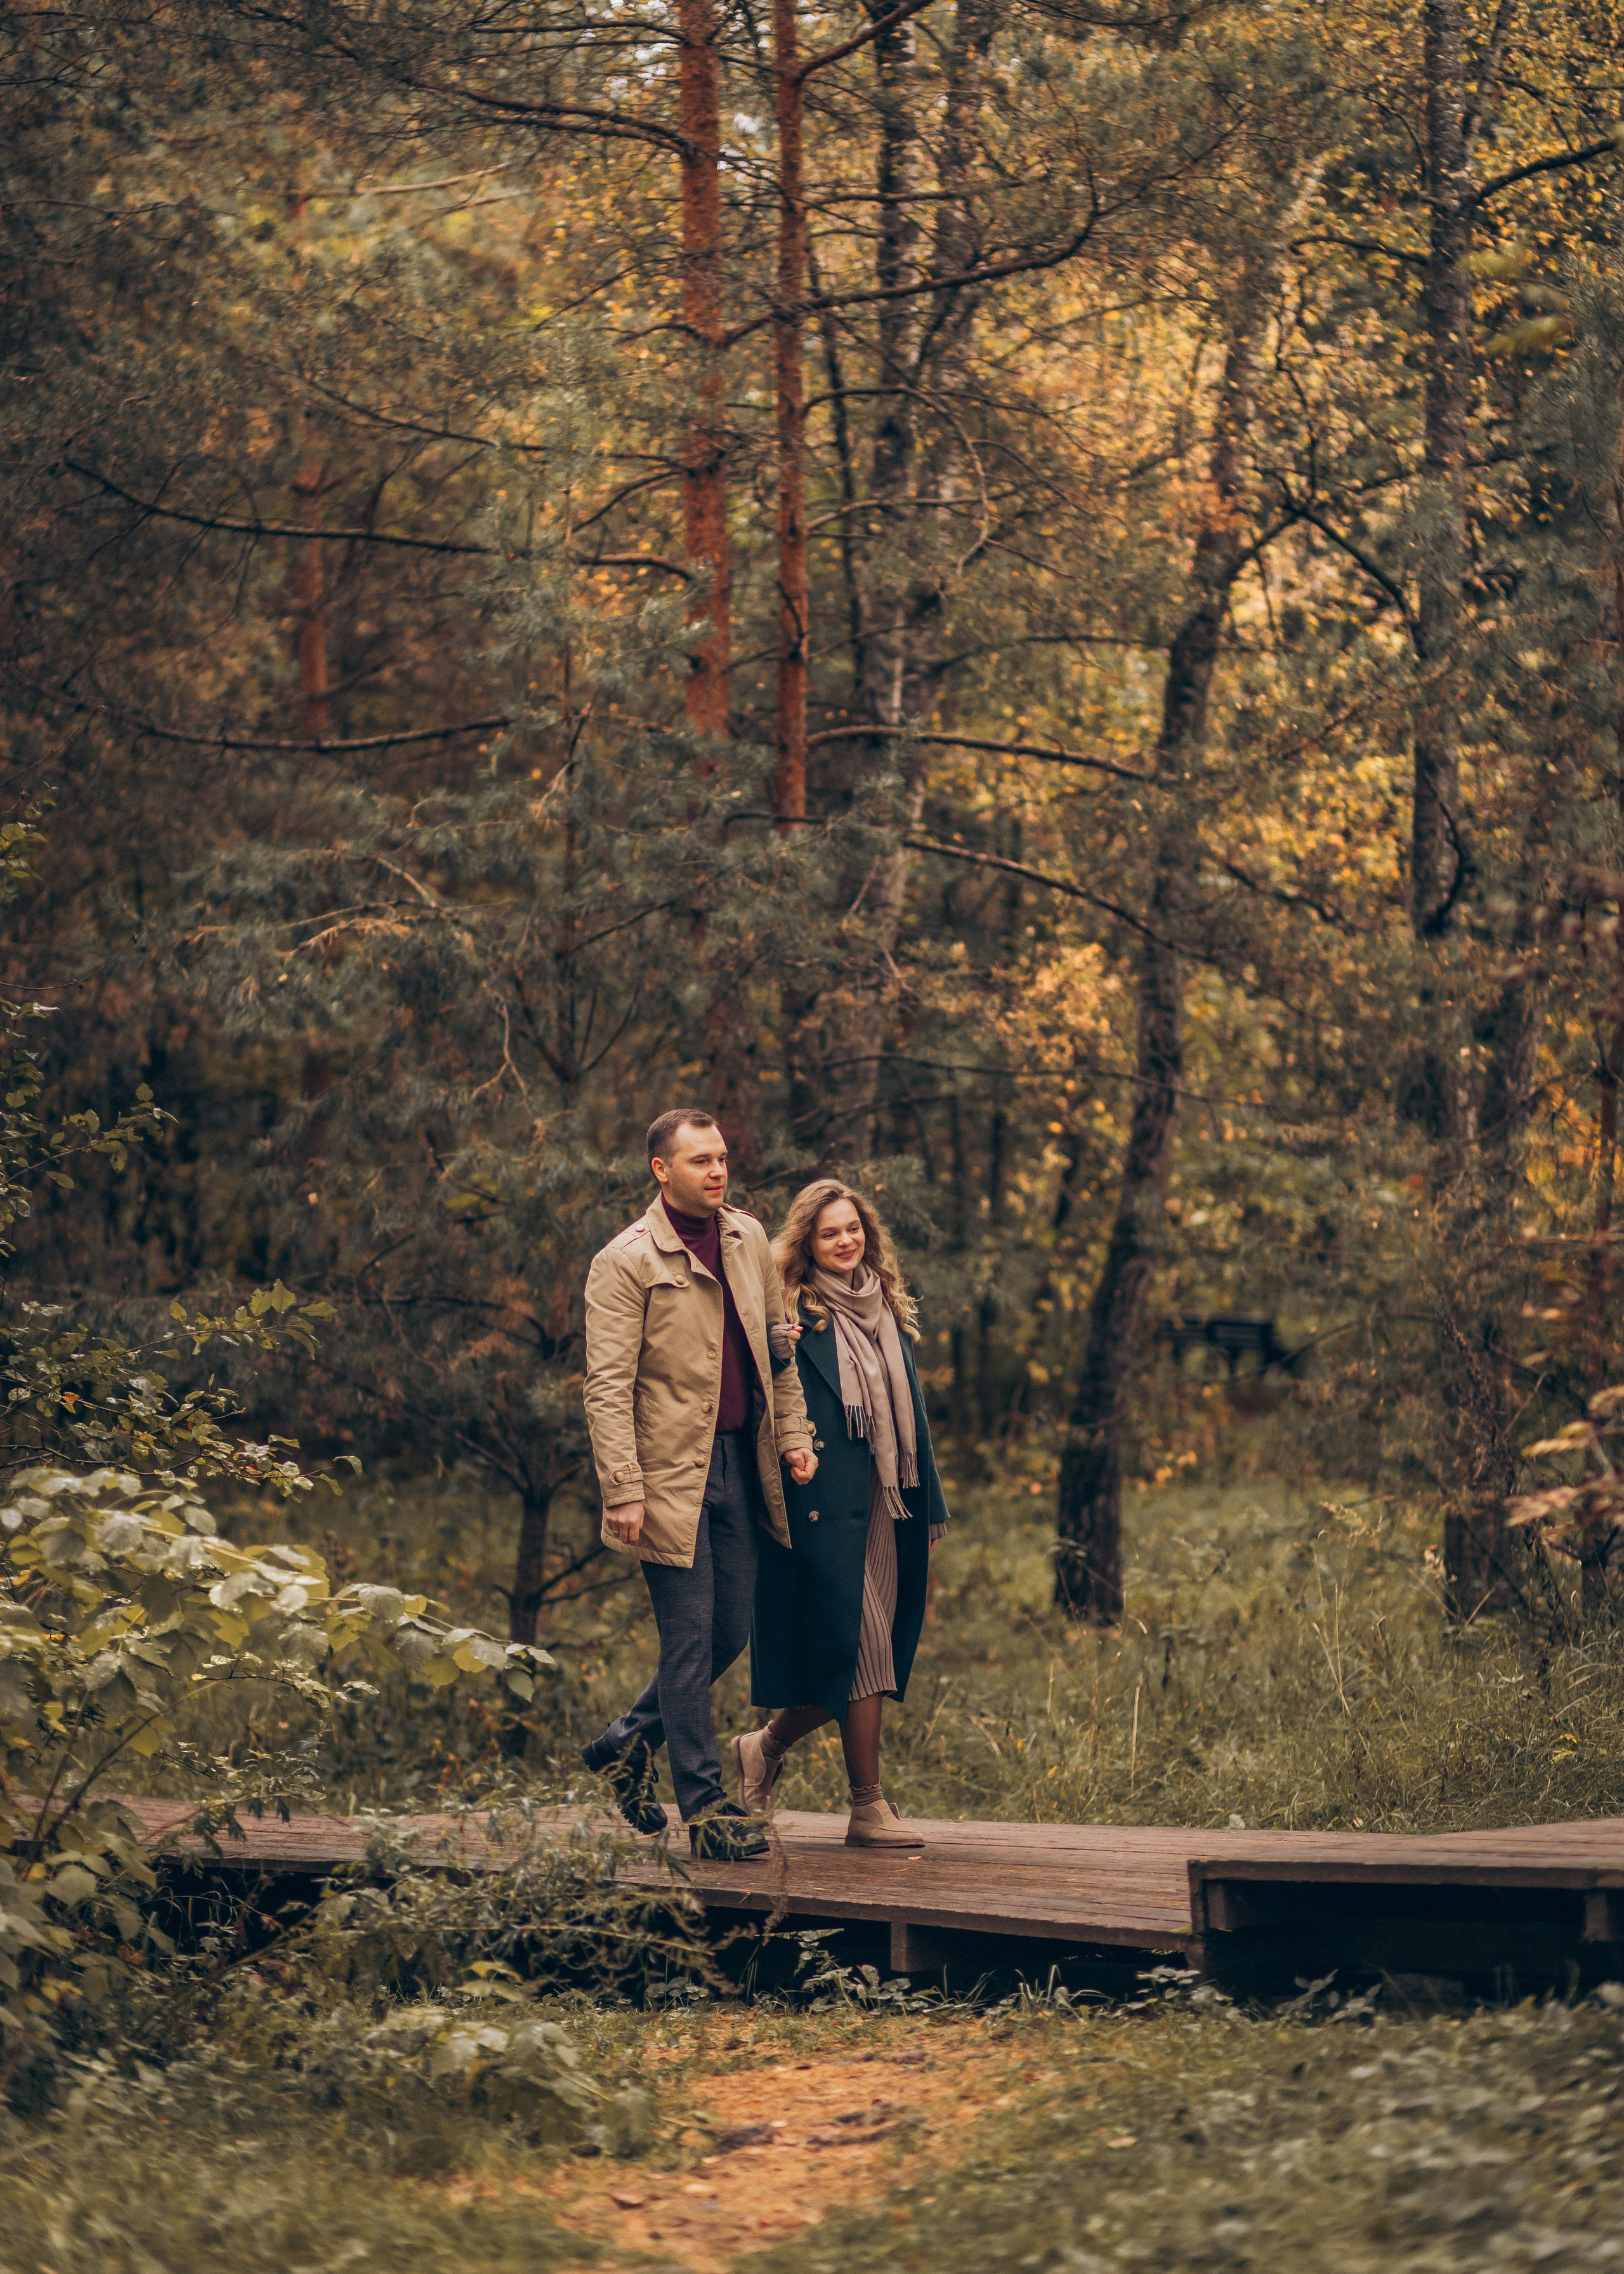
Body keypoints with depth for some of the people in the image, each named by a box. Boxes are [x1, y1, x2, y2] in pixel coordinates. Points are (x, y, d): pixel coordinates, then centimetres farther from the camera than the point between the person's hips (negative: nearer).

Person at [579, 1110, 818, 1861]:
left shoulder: (748, 1239, 10)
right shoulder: (626, 1262, -10)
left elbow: (777, 1342, 19)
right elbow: (607, 1386, -13)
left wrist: (794, 1433, 11)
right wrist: (623, 1491, -18)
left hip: (741, 1461, 7)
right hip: (673, 1470, -7)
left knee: (730, 1632, 10)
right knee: (690, 1641, -3)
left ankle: (627, 1744, 30)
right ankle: (706, 1807, 5)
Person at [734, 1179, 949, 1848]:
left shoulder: (887, 1311, 16)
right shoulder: (796, 1314, -5)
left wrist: (929, 1505, 18)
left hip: (887, 1508, 7)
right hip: (827, 1505, -7)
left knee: (876, 1652, 6)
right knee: (860, 1648, -7)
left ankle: (765, 1748, 25)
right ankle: (868, 1807, -2)